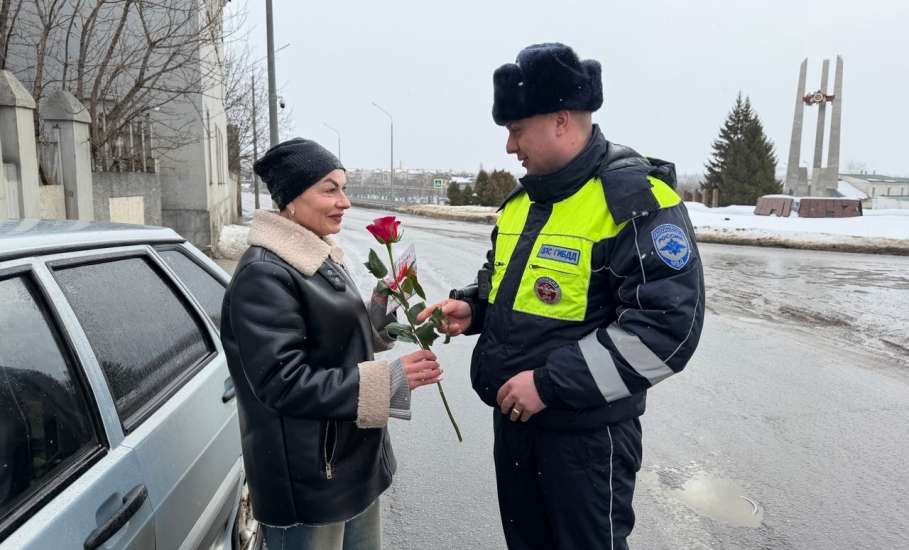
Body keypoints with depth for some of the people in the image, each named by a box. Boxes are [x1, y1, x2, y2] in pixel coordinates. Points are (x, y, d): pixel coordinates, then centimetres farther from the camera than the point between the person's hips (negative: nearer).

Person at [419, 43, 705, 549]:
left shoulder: (637, 200, -18)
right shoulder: (522, 199, 7)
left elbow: (668, 327, -25)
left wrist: (551, 383, -24)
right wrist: (471, 307, -2)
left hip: (586, 432, -7)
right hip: (514, 417, 7)